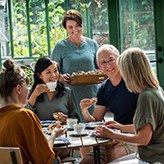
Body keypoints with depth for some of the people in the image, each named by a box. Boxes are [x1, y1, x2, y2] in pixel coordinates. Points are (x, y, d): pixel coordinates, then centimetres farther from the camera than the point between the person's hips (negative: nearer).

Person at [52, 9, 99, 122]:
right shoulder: (61, 46, 3)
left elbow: (99, 67, 17)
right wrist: (62, 77, -15)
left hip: (92, 92, 2)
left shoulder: (92, 44, 10)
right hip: (71, 92, -2)